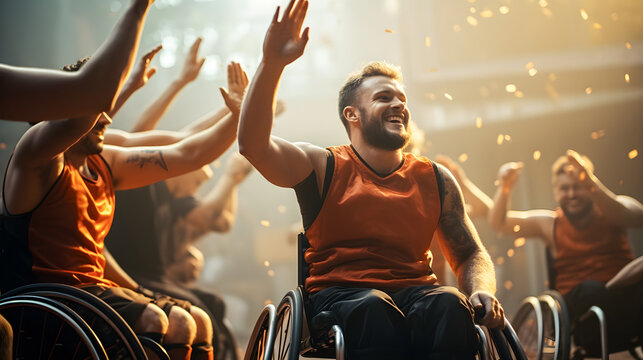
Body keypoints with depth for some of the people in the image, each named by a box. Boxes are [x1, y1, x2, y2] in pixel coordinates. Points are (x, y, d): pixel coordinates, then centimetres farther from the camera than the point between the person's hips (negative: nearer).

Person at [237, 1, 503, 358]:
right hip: (338, 294, -2)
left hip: (415, 290, 3)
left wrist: (482, 290, -5)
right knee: (374, 308, -38)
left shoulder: (435, 179, 17)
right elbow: (253, 144, -9)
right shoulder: (323, 168, 7)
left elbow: (471, 254, 20)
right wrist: (272, 63, -20)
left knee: (451, 305, -32)